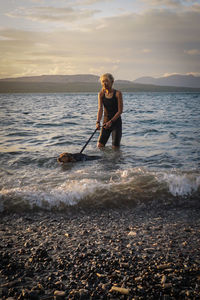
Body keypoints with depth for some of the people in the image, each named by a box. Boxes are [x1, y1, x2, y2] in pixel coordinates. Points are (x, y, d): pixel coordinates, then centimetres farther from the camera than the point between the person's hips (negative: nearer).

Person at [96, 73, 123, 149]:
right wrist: (98, 122, -26)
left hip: (116, 122, -3)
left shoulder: (117, 93, -9)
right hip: (106, 122, 3)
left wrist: (111, 121, -21)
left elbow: (120, 111, -12)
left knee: (115, 148, -4)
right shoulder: (101, 94, 1)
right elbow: (100, 109, -10)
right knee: (100, 146, -2)